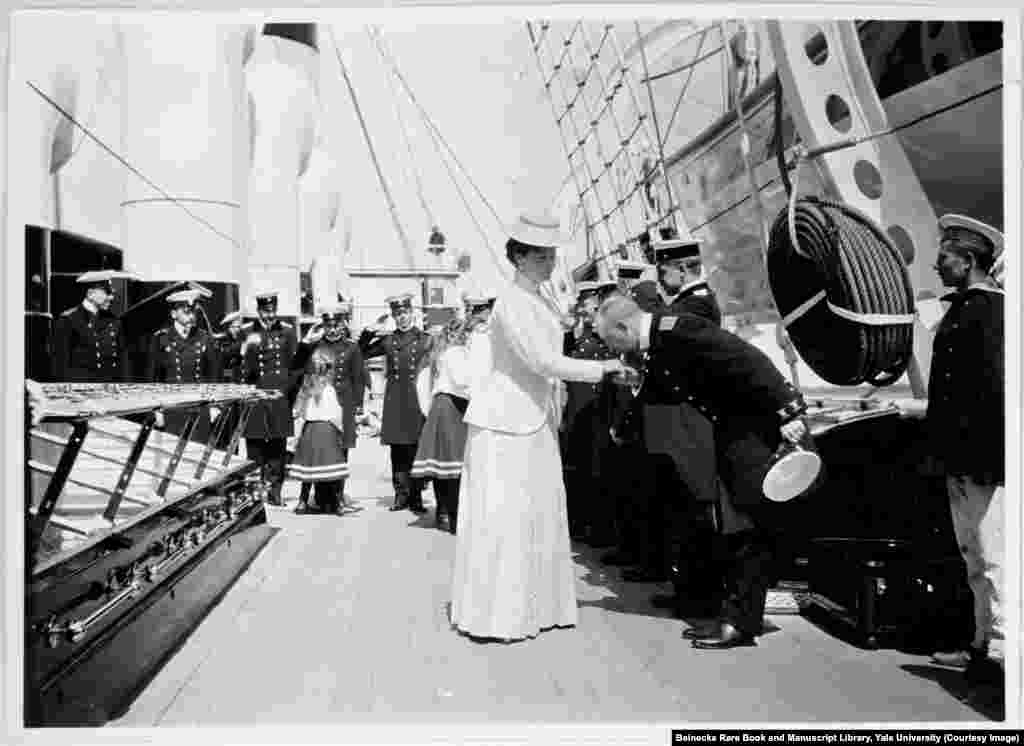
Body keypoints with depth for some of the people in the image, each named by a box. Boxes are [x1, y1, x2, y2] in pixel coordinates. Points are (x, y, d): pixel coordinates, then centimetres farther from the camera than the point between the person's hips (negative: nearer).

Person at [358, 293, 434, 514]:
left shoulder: (425, 339, 6)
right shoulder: (387, 340, 12)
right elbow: (360, 353, 18)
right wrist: (368, 332, 5)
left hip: (417, 399, -2)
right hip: (394, 402, 2)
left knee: (416, 449, -2)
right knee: (397, 450, 4)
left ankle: (416, 498, 5)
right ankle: (401, 494, 12)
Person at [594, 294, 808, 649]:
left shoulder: (677, 329, -22)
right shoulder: (659, 344, 7)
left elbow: (749, 362, -26)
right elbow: (668, 393, 16)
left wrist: (786, 412, -27)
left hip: (758, 423, -10)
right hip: (730, 429, 10)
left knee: (753, 523, -5)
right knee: (738, 527, 13)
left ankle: (741, 623, 3)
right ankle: (736, 616, 22)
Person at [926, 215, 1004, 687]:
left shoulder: (989, 308, -13)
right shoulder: (962, 309, 17)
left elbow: (997, 386, -21)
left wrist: (985, 456, -23)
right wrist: (942, 449, 18)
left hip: (983, 463, -10)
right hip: (962, 463, 10)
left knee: (991, 559, -5)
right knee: (975, 559, 16)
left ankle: (1000, 652, 2)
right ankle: (984, 645, 26)